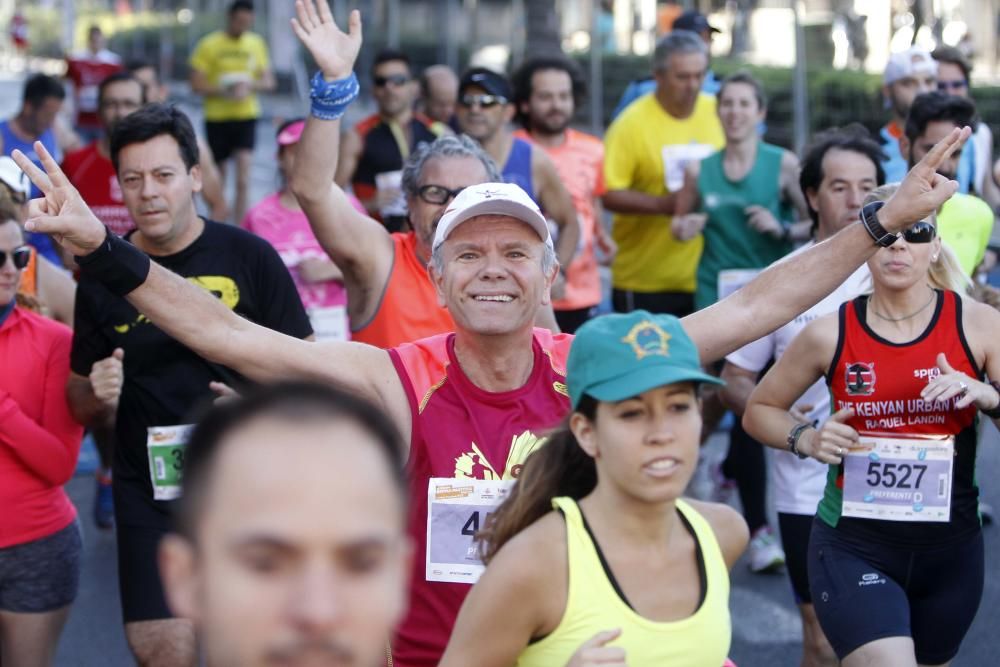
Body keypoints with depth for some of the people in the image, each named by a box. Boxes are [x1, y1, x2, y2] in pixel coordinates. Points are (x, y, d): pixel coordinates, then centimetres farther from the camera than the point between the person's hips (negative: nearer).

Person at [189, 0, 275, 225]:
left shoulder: (257, 43, 7)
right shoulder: (209, 45, -4)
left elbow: (268, 82, 9)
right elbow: (197, 84, -6)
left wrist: (250, 86, -12)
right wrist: (223, 91, -21)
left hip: (246, 116, 1)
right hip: (217, 116, -1)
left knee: (243, 179, -12)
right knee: (218, 177, 9)